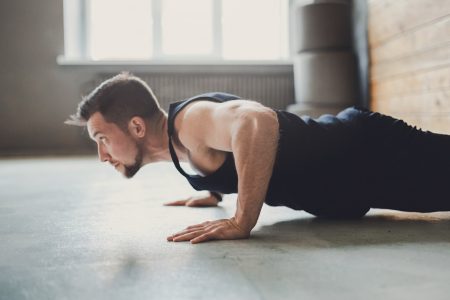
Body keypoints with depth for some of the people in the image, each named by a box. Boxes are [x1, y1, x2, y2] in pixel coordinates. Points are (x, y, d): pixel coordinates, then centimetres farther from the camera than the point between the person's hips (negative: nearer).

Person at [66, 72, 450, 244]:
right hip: (347, 145, 9)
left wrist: (242, 221, -43)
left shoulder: (188, 120, -27)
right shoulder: (182, 131, 4)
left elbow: (258, 121, -49)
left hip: (367, 155, -9)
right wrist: (214, 192, 22)